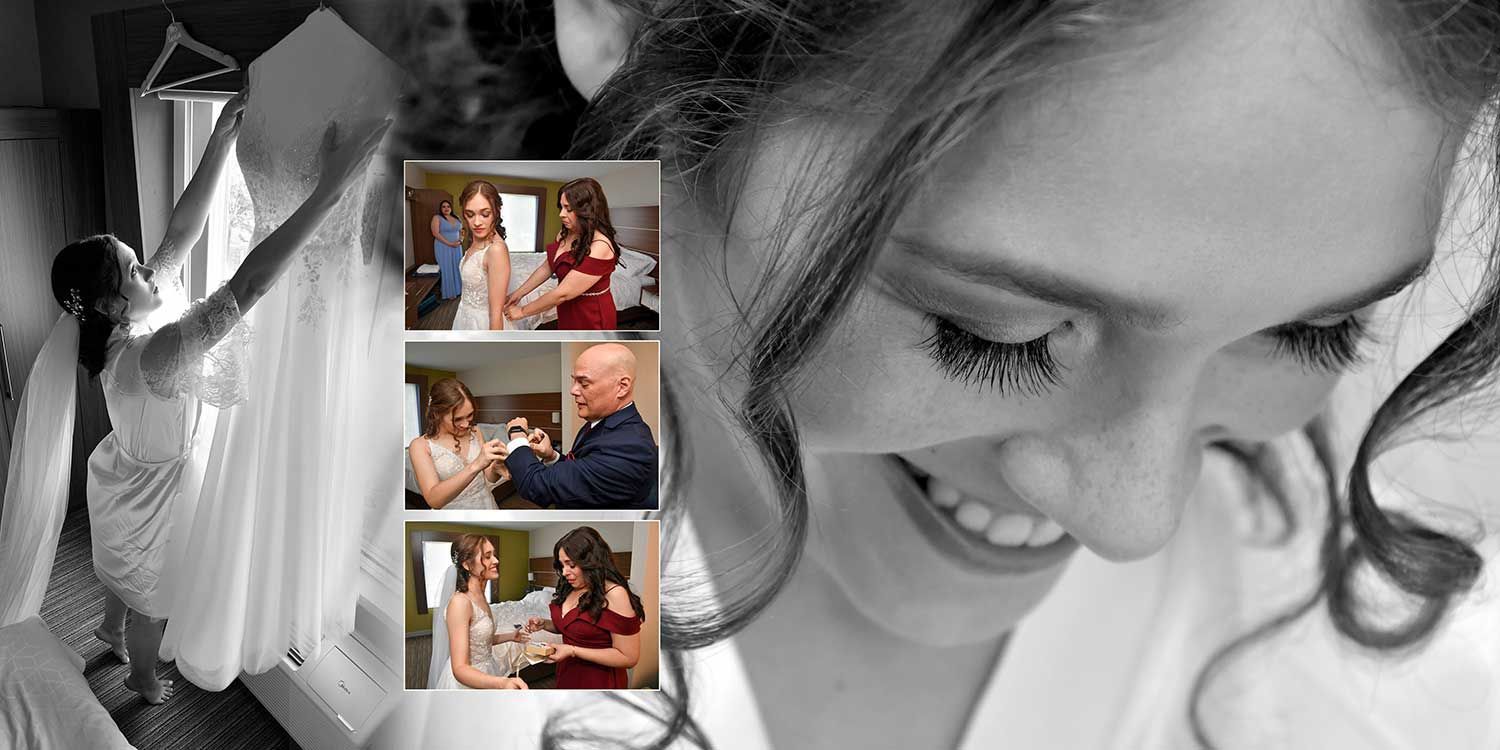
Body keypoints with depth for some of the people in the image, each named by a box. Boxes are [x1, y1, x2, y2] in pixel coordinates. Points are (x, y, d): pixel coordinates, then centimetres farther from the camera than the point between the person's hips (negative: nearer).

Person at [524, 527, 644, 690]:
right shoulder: (571, 588, 1)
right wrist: (544, 623, -3)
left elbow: (629, 657, -23)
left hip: (600, 682, -7)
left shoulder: (614, 594, -23)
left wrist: (573, 651, -25)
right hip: (567, 676, 7)